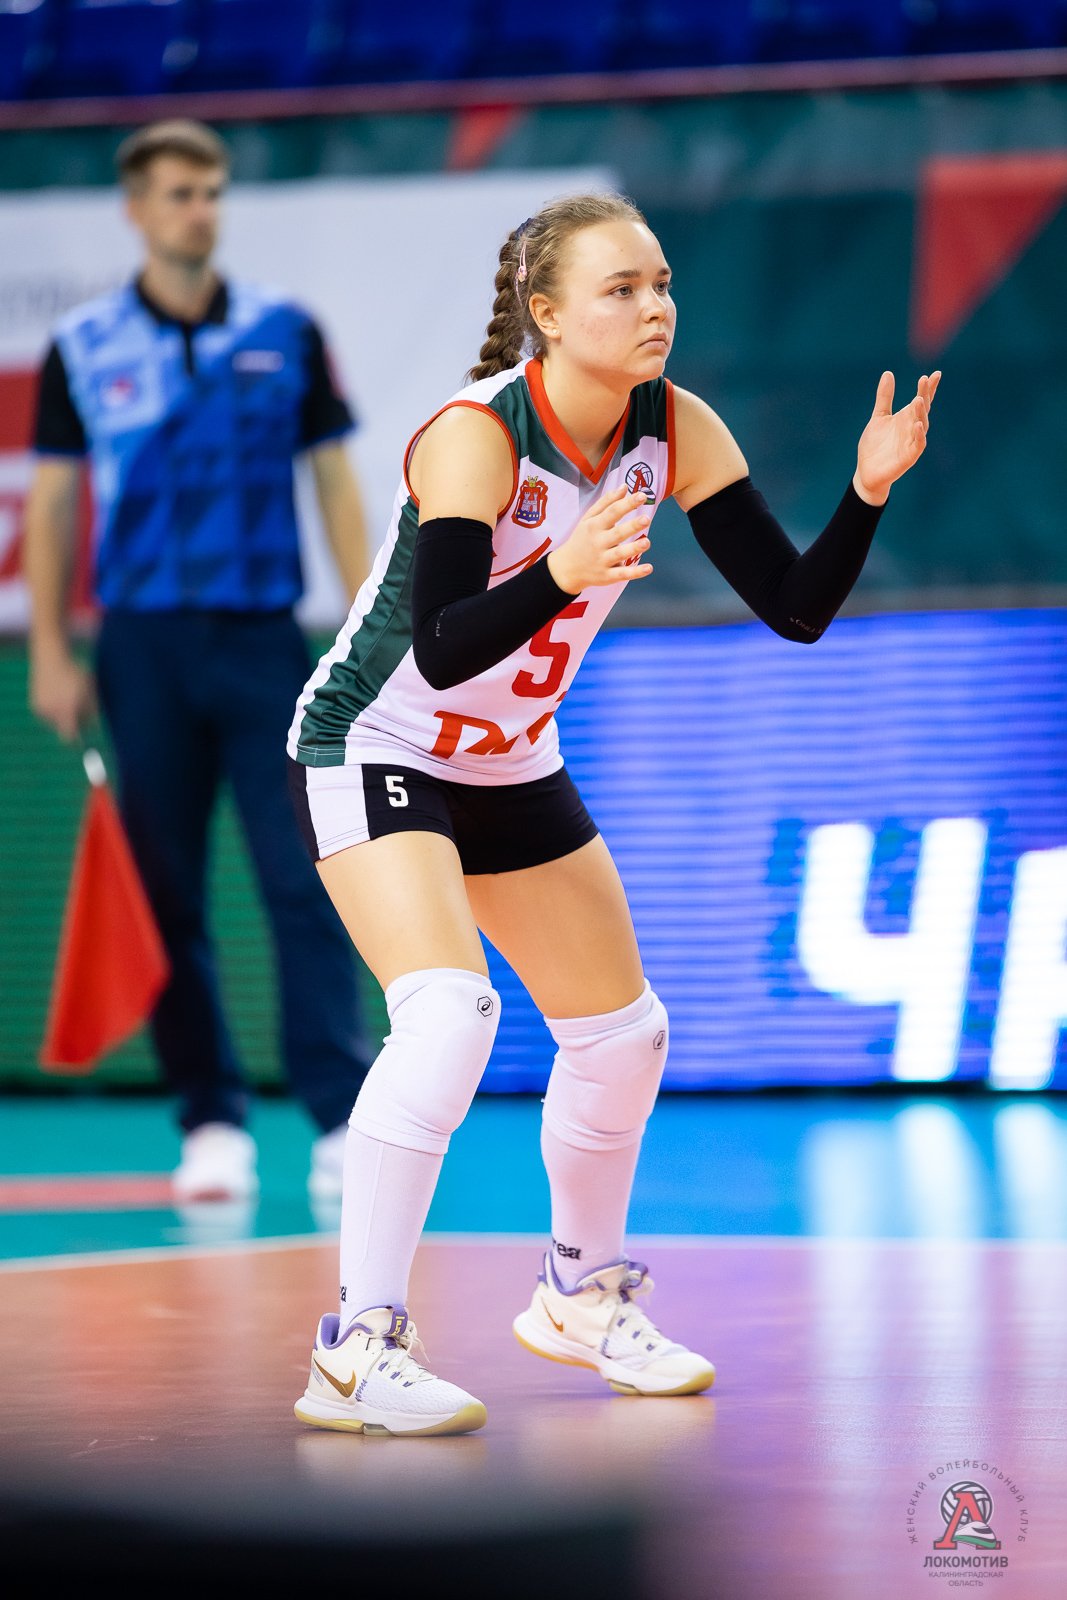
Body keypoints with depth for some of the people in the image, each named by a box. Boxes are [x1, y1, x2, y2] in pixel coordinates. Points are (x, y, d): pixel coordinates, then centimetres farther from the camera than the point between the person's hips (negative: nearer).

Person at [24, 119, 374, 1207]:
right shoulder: (83, 348, 5)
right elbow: (50, 503, 7)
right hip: (143, 646, 1)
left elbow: (335, 481, 8)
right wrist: (50, 654, 0)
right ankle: (212, 1125, 9)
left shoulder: (285, 333, 6)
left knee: (307, 881, -9)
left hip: (264, 639, -1)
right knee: (167, 896, 2)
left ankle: (344, 1119, -10)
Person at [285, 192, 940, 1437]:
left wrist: (866, 491, -25)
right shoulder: (475, 435, -27)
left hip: (511, 765, 8)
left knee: (622, 1033, 13)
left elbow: (796, 606, -9)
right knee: (449, 1014, -27)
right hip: (374, 751, -7)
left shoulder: (674, 431, -9)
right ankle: (355, 1353, -24)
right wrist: (562, 576, -51)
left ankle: (581, 1296, 37)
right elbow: (443, 651, -35)